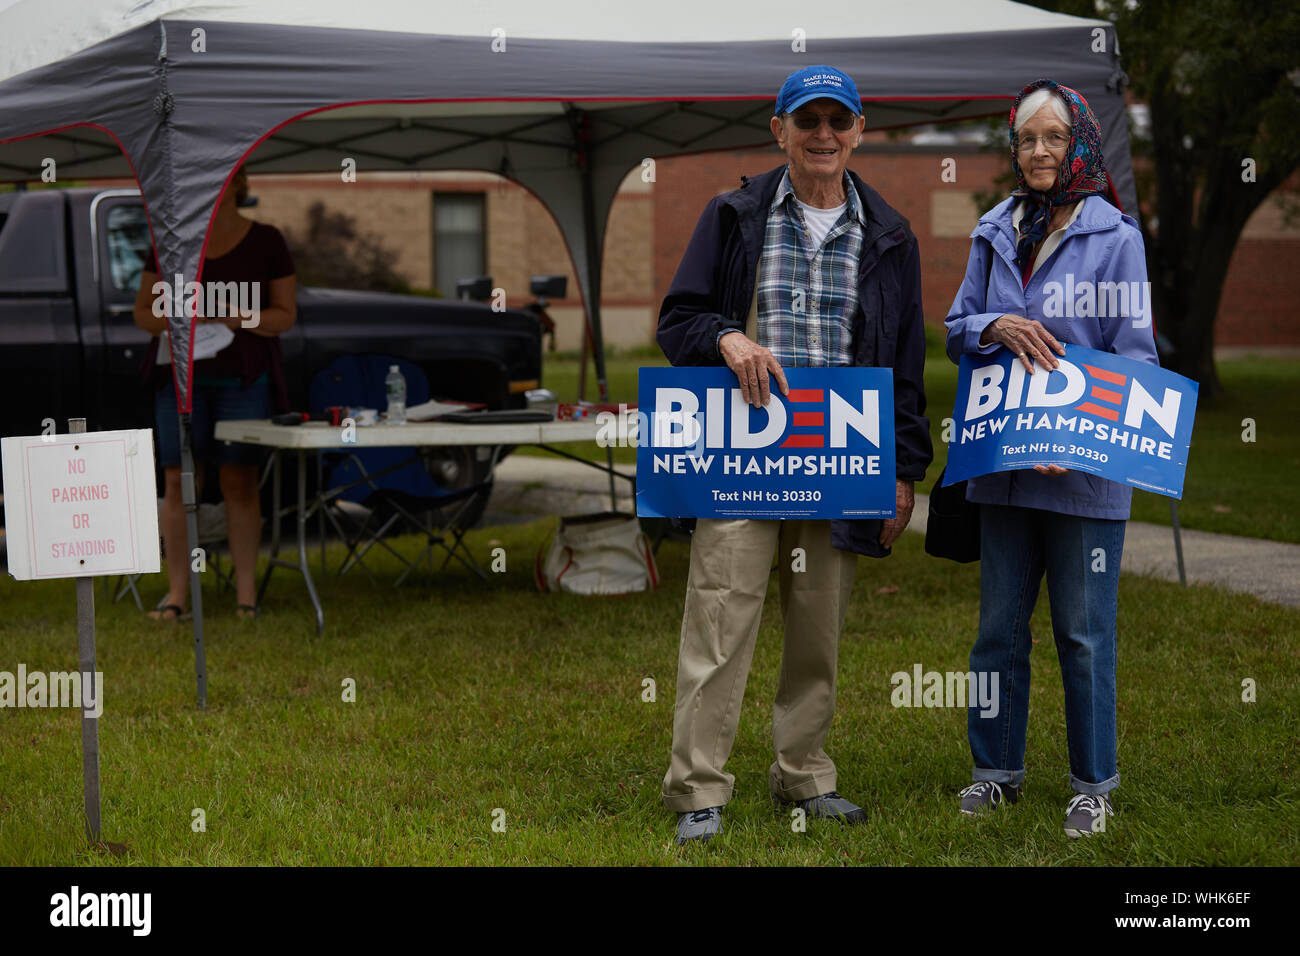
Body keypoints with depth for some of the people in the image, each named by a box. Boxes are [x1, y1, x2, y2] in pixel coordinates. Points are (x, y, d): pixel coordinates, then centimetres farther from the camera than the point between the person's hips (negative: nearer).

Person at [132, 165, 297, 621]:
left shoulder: (265, 241, 1)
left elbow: (286, 315, 0)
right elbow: (143, 312, 7)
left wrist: (238, 319, -17)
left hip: (244, 377, -2)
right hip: (181, 374, 2)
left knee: (239, 482, -2)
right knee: (179, 482, -3)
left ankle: (246, 590, 5)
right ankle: (177, 592, 1)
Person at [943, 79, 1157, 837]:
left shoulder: (1115, 236, -4)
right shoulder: (995, 233, 10)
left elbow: (1135, 355, -6)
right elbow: (956, 329, 13)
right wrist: (997, 327, -10)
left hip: (1085, 469, -4)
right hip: (1002, 462, 5)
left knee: (1083, 631, 3)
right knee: (999, 624, 12)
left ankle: (1094, 783, 16)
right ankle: (998, 769, 25)